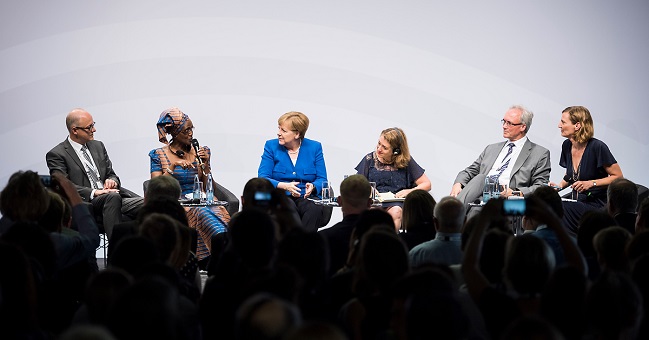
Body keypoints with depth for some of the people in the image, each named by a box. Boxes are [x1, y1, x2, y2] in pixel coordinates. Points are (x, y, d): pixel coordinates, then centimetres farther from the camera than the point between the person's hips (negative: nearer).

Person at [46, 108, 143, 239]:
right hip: (85, 203, -6)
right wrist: (93, 192, -22)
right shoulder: (56, 155, 1)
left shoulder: (98, 146, 22)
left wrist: (112, 180, -1)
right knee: (113, 197, -39)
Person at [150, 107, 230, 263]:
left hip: (202, 201, 3)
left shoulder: (200, 152, 16)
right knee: (202, 212, -37)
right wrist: (173, 166, -10)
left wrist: (205, 165, -1)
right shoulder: (159, 155, 9)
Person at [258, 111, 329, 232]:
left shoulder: (314, 147, 10)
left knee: (315, 209, -35)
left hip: (307, 198, 1)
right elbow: (262, 178, -1)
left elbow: (322, 179, 7)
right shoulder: (271, 146, 8)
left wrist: (312, 187, -17)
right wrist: (284, 186, -19)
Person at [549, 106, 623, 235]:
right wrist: (560, 186, 3)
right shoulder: (567, 146, 7)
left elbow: (618, 177, -8)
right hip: (577, 203, 6)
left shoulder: (597, 147, -13)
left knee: (562, 209, -30)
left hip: (597, 205, -6)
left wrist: (591, 183, -19)